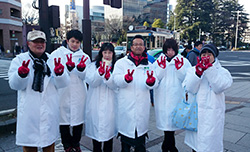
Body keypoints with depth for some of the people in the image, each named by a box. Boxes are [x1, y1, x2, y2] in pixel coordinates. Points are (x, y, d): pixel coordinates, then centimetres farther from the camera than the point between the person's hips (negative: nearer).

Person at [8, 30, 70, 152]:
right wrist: (21, 73, -30)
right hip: (29, 111, -1)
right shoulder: (19, 60, 1)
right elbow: (14, 85, -9)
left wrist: (59, 72, -28)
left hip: (49, 111, 2)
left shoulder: (52, 60, 4)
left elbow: (62, 84, -6)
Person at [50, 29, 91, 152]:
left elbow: (85, 76, -1)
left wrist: (81, 69, -21)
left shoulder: (84, 57, 9)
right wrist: (68, 68, -25)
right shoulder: (58, 53, 4)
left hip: (78, 94, 2)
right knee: (64, 119, 7)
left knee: (78, 119, 10)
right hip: (62, 93, -2)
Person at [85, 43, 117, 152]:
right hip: (95, 104, 1)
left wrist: (108, 77, -25)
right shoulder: (93, 66, 5)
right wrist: (100, 72, -25)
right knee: (95, 128, 10)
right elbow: (91, 82, -9)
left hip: (110, 105, 0)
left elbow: (116, 86, -8)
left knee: (109, 129, 9)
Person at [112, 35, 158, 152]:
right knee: (126, 128, 8)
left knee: (141, 129, 15)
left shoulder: (148, 64, 10)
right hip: (126, 105, -2)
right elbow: (116, 80, -12)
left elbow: (153, 84, -3)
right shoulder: (121, 62, 3)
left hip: (142, 106, 2)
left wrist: (151, 81, -27)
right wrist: (126, 78, -33)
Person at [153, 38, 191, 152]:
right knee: (165, 118, 4)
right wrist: (162, 66, -14)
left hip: (176, 95, 0)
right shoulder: (159, 61, 7)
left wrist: (179, 67, -17)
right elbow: (156, 78, -2)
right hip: (162, 96, 1)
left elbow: (185, 78, -4)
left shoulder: (183, 61, 5)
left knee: (172, 118, 3)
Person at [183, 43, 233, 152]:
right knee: (195, 140, 14)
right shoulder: (193, 70, 5)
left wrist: (210, 70, -22)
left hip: (213, 113, -1)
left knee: (210, 142, 3)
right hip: (196, 112, 2)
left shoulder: (222, 71, 2)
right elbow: (190, 89, -9)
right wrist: (198, 72, -21)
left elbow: (219, 87, -16)